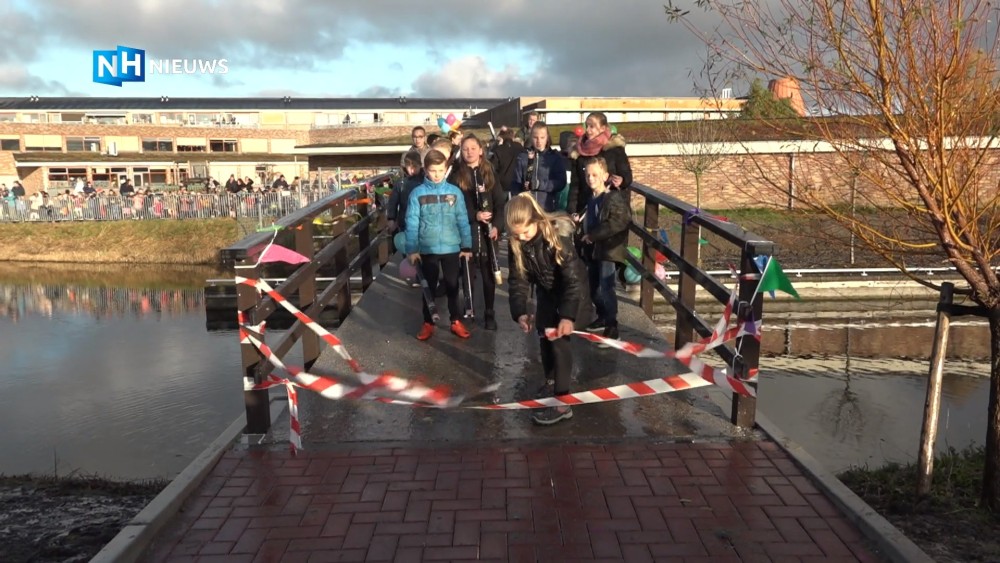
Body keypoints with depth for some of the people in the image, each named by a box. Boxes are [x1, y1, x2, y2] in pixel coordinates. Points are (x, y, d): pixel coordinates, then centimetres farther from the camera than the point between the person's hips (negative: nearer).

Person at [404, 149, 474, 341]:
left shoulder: (455, 192, -3)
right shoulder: (417, 193, -6)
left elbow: (463, 221, 0)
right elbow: (411, 223, -5)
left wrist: (467, 246, -1)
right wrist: (411, 250, -8)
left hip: (451, 248, 1)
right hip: (427, 249, 0)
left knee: (452, 286, 13)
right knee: (429, 287, 13)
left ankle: (456, 321, 26)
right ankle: (428, 323, 26)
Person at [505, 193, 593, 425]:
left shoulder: (558, 234, -36)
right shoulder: (516, 242, -19)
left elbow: (572, 277, -36)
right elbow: (517, 279, -16)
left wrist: (568, 315, -44)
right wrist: (519, 312, -29)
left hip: (571, 289, -6)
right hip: (546, 290, 6)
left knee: (559, 338, -14)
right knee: (544, 333, 18)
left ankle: (562, 402, -10)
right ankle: (551, 380, 42)